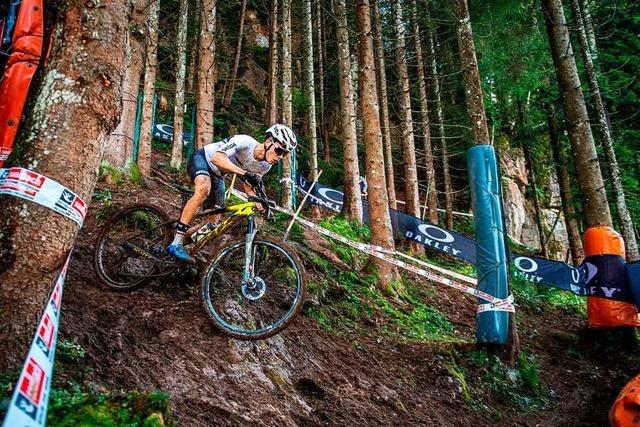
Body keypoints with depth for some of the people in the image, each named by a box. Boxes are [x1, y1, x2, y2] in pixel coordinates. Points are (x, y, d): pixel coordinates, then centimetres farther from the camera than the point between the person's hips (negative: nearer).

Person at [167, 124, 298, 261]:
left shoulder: (265, 166, -11)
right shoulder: (245, 142, -32)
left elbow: (248, 187, 4)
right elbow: (216, 158, -45)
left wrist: (260, 205, -14)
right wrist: (245, 173, -55)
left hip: (217, 175, 8)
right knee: (204, 188, -36)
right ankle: (176, 244, -36)